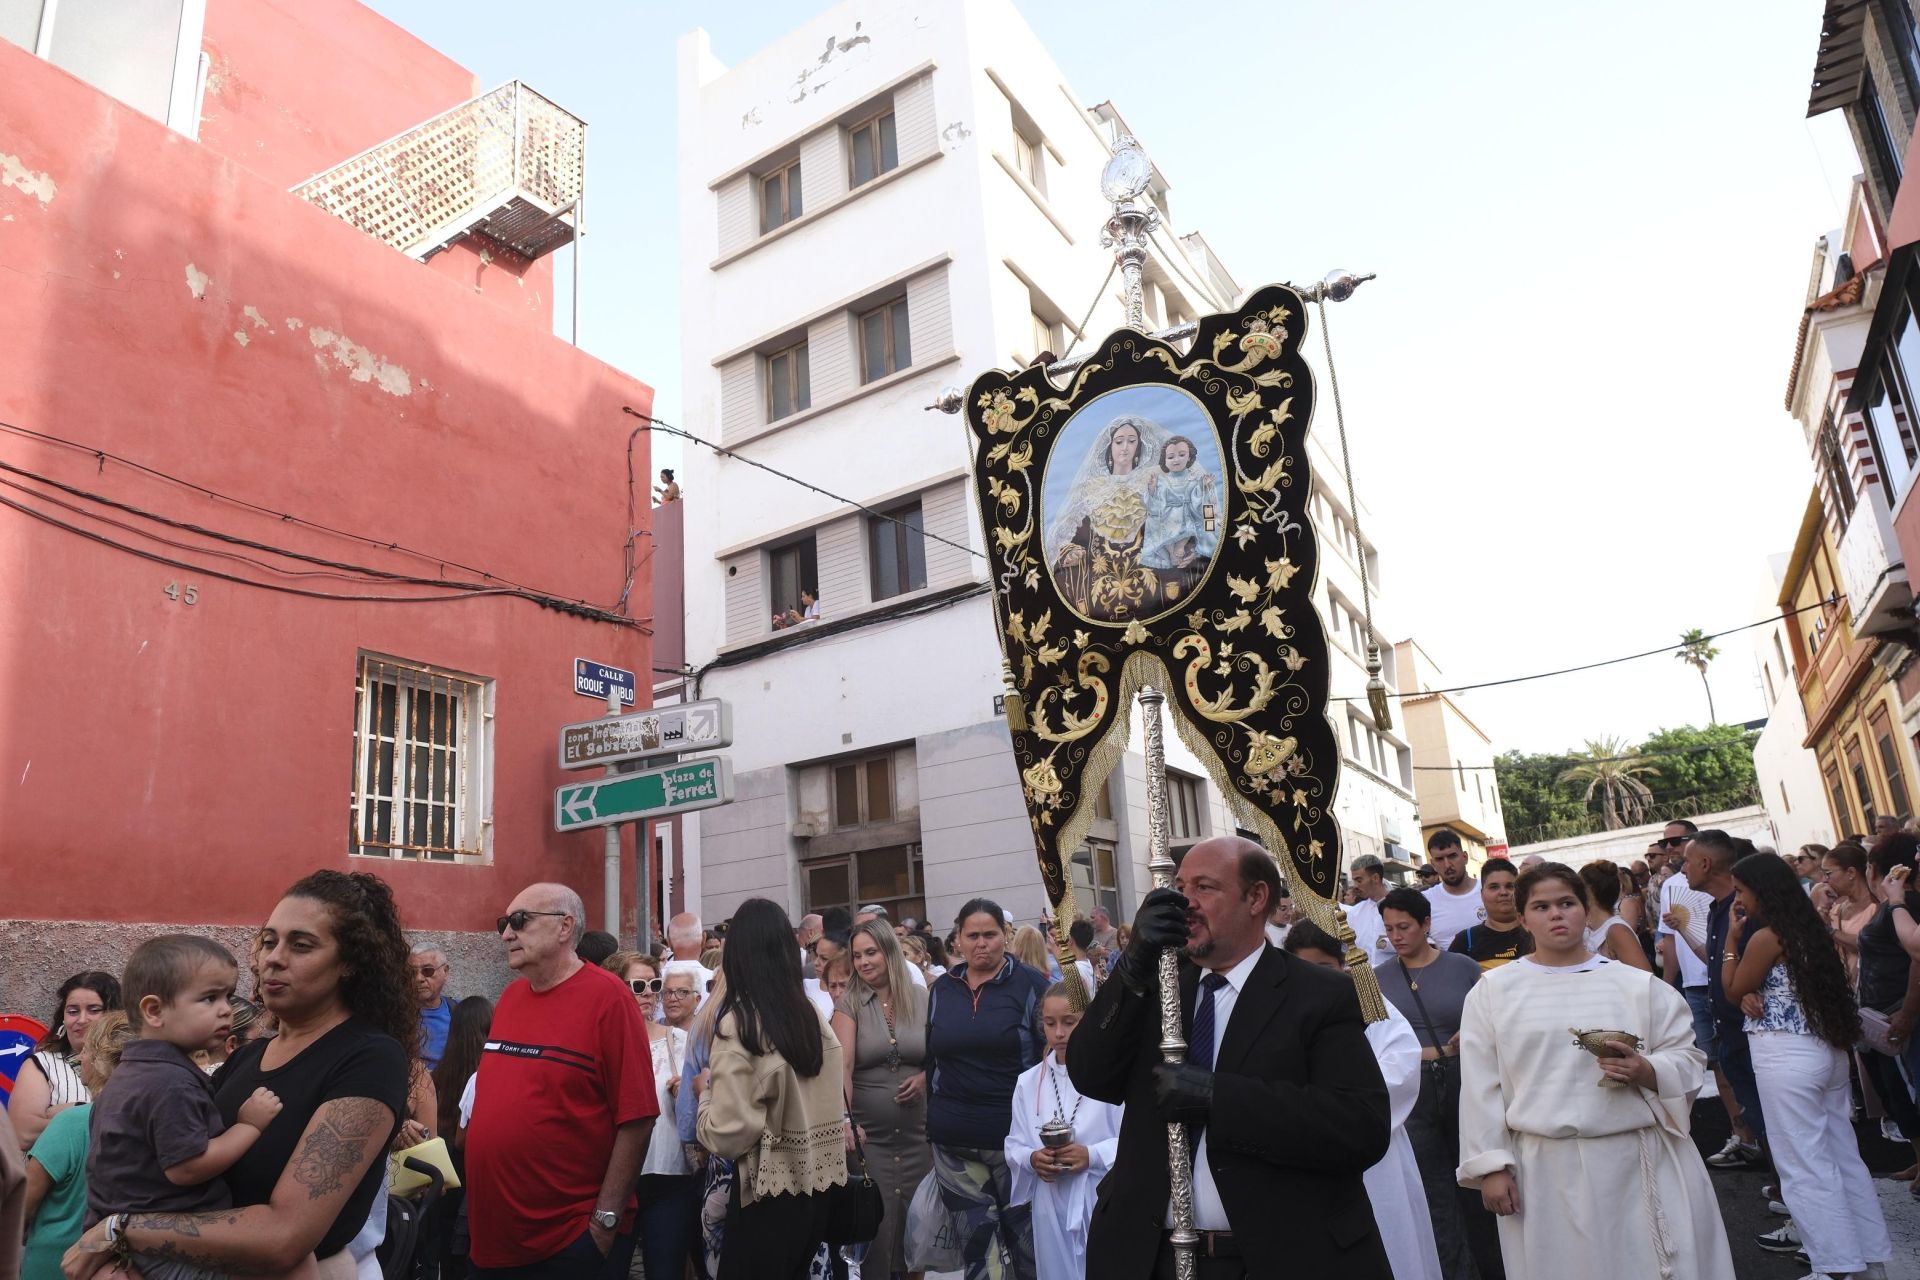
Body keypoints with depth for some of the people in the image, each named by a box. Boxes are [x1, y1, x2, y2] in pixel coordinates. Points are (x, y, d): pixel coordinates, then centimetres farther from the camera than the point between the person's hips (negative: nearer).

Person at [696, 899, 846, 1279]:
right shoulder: (812, 1013, 1)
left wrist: (707, 1090, -2)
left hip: (770, 1191, -6)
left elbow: (729, 1133, -19)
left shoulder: (738, 1023, -17)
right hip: (818, 1184, 6)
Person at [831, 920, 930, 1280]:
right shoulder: (849, 1003, -4)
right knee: (874, 1228, 2)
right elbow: (843, 1065, -15)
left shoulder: (922, 999, 2)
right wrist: (846, 1120, -28)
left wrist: (926, 1077, -10)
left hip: (917, 1132, 2)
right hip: (868, 1134, -2)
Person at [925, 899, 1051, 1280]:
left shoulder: (1030, 984, -4)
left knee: (1029, 1244, 4)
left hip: (1015, 1135, -3)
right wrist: (935, 1126, 15)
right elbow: (932, 1061, 15)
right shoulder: (941, 989, 7)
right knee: (977, 1247, 7)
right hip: (953, 1144, 3)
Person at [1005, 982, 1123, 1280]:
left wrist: (1092, 1155, -21)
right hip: (1051, 1206, 4)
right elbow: (1013, 1145, 8)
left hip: (1104, 1203, -3)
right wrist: (1032, 1159, -12)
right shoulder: (1028, 1081, 6)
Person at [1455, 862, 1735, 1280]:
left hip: (1642, 1165, 1)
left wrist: (1648, 1072, -13)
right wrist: (1491, 1166, -3)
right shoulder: (1492, 992, 3)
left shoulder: (1638, 984, 5)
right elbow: (1482, 1087, 2)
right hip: (1547, 1173, 0)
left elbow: (1688, 1058, 7)